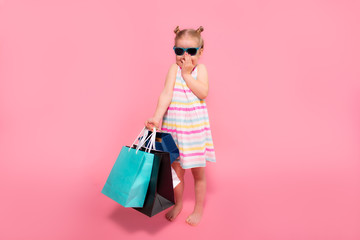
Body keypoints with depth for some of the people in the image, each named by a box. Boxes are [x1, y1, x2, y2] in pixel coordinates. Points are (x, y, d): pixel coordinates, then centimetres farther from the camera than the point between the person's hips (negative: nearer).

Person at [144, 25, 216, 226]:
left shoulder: (200, 69, -1)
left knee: (198, 172, 10)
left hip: (195, 128, -1)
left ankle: (198, 210, 30)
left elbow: (203, 92, -18)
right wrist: (157, 117, -24)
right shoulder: (174, 68, -1)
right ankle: (178, 204, 37)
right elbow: (166, 94, -13)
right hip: (174, 126, 1)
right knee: (176, 170, 14)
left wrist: (187, 74, -16)